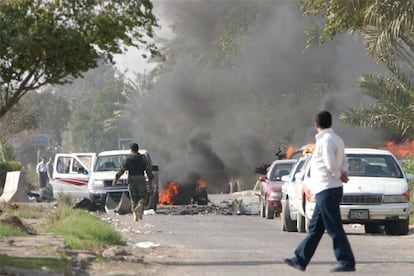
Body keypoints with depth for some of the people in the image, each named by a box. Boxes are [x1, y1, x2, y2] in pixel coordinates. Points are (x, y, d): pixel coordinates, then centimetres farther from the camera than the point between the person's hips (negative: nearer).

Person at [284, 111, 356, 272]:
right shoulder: (336, 140, 15)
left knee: (334, 228, -7)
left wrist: (339, 175, -7)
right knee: (315, 228, 12)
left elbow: (331, 164, -25)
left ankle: (347, 262, -6)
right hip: (326, 190, 10)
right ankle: (300, 260, 17)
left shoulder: (325, 140, -14)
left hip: (327, 190, -10)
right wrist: (342, 173, 0)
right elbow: (344, 163, 19)